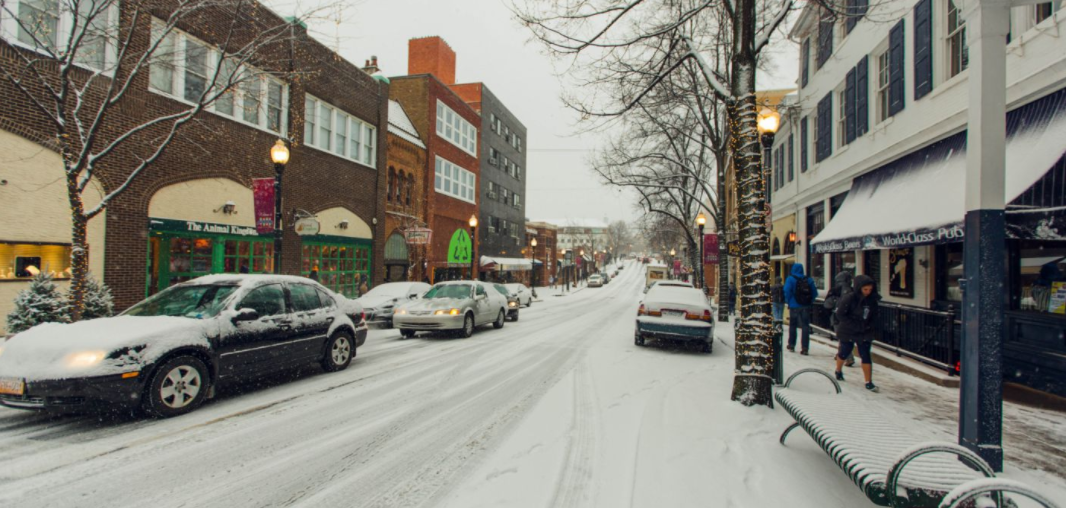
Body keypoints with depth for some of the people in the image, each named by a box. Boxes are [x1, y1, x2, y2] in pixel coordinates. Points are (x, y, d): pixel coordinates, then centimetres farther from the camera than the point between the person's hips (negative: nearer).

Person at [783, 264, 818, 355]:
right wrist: (810, 302, 10)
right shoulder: (809, 280, 5)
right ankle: (805, 348, -2)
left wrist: (788, 301, -4)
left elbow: (787, 291, -17)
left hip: (794, 306, -2)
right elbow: (815, 292, 3)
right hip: (806, 306, 2)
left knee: (792, 326, 13)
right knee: (805, 326, 3)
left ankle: (791, 345, 21)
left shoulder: (790, 279, -6)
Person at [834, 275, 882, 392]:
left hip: (864, 333, 3)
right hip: (847, 332, -3)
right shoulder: (849, 298, -19)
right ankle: (838, 371, 40)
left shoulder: (872, 301, -4)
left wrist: (869, 326, -8)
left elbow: (874, 317, 8)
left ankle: (869, 382, 3)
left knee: (866, 356, -3)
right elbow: (840, 314, -17)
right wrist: (855, 325, -20)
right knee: (844, 352, 13)